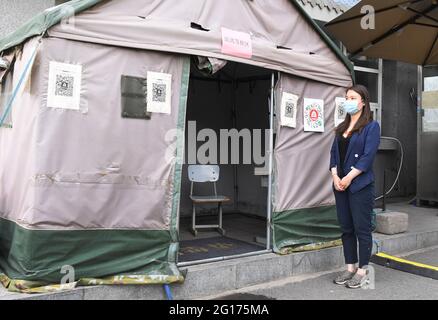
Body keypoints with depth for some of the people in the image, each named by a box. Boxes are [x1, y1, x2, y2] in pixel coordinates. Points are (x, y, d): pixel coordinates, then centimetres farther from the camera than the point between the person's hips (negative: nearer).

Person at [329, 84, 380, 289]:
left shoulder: (371, 126, -4)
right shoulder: (342, 128, 15)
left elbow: (368, 156, -13)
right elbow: (334, 152, 11)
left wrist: (349, 178, -16)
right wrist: (335, 176, -5)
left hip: (360, 185, -6)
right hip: (340, 185, 6)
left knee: (362, 229, 0)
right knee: (346, 228, 11)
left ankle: (362, 271, 11)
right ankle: (350, 268, 21)